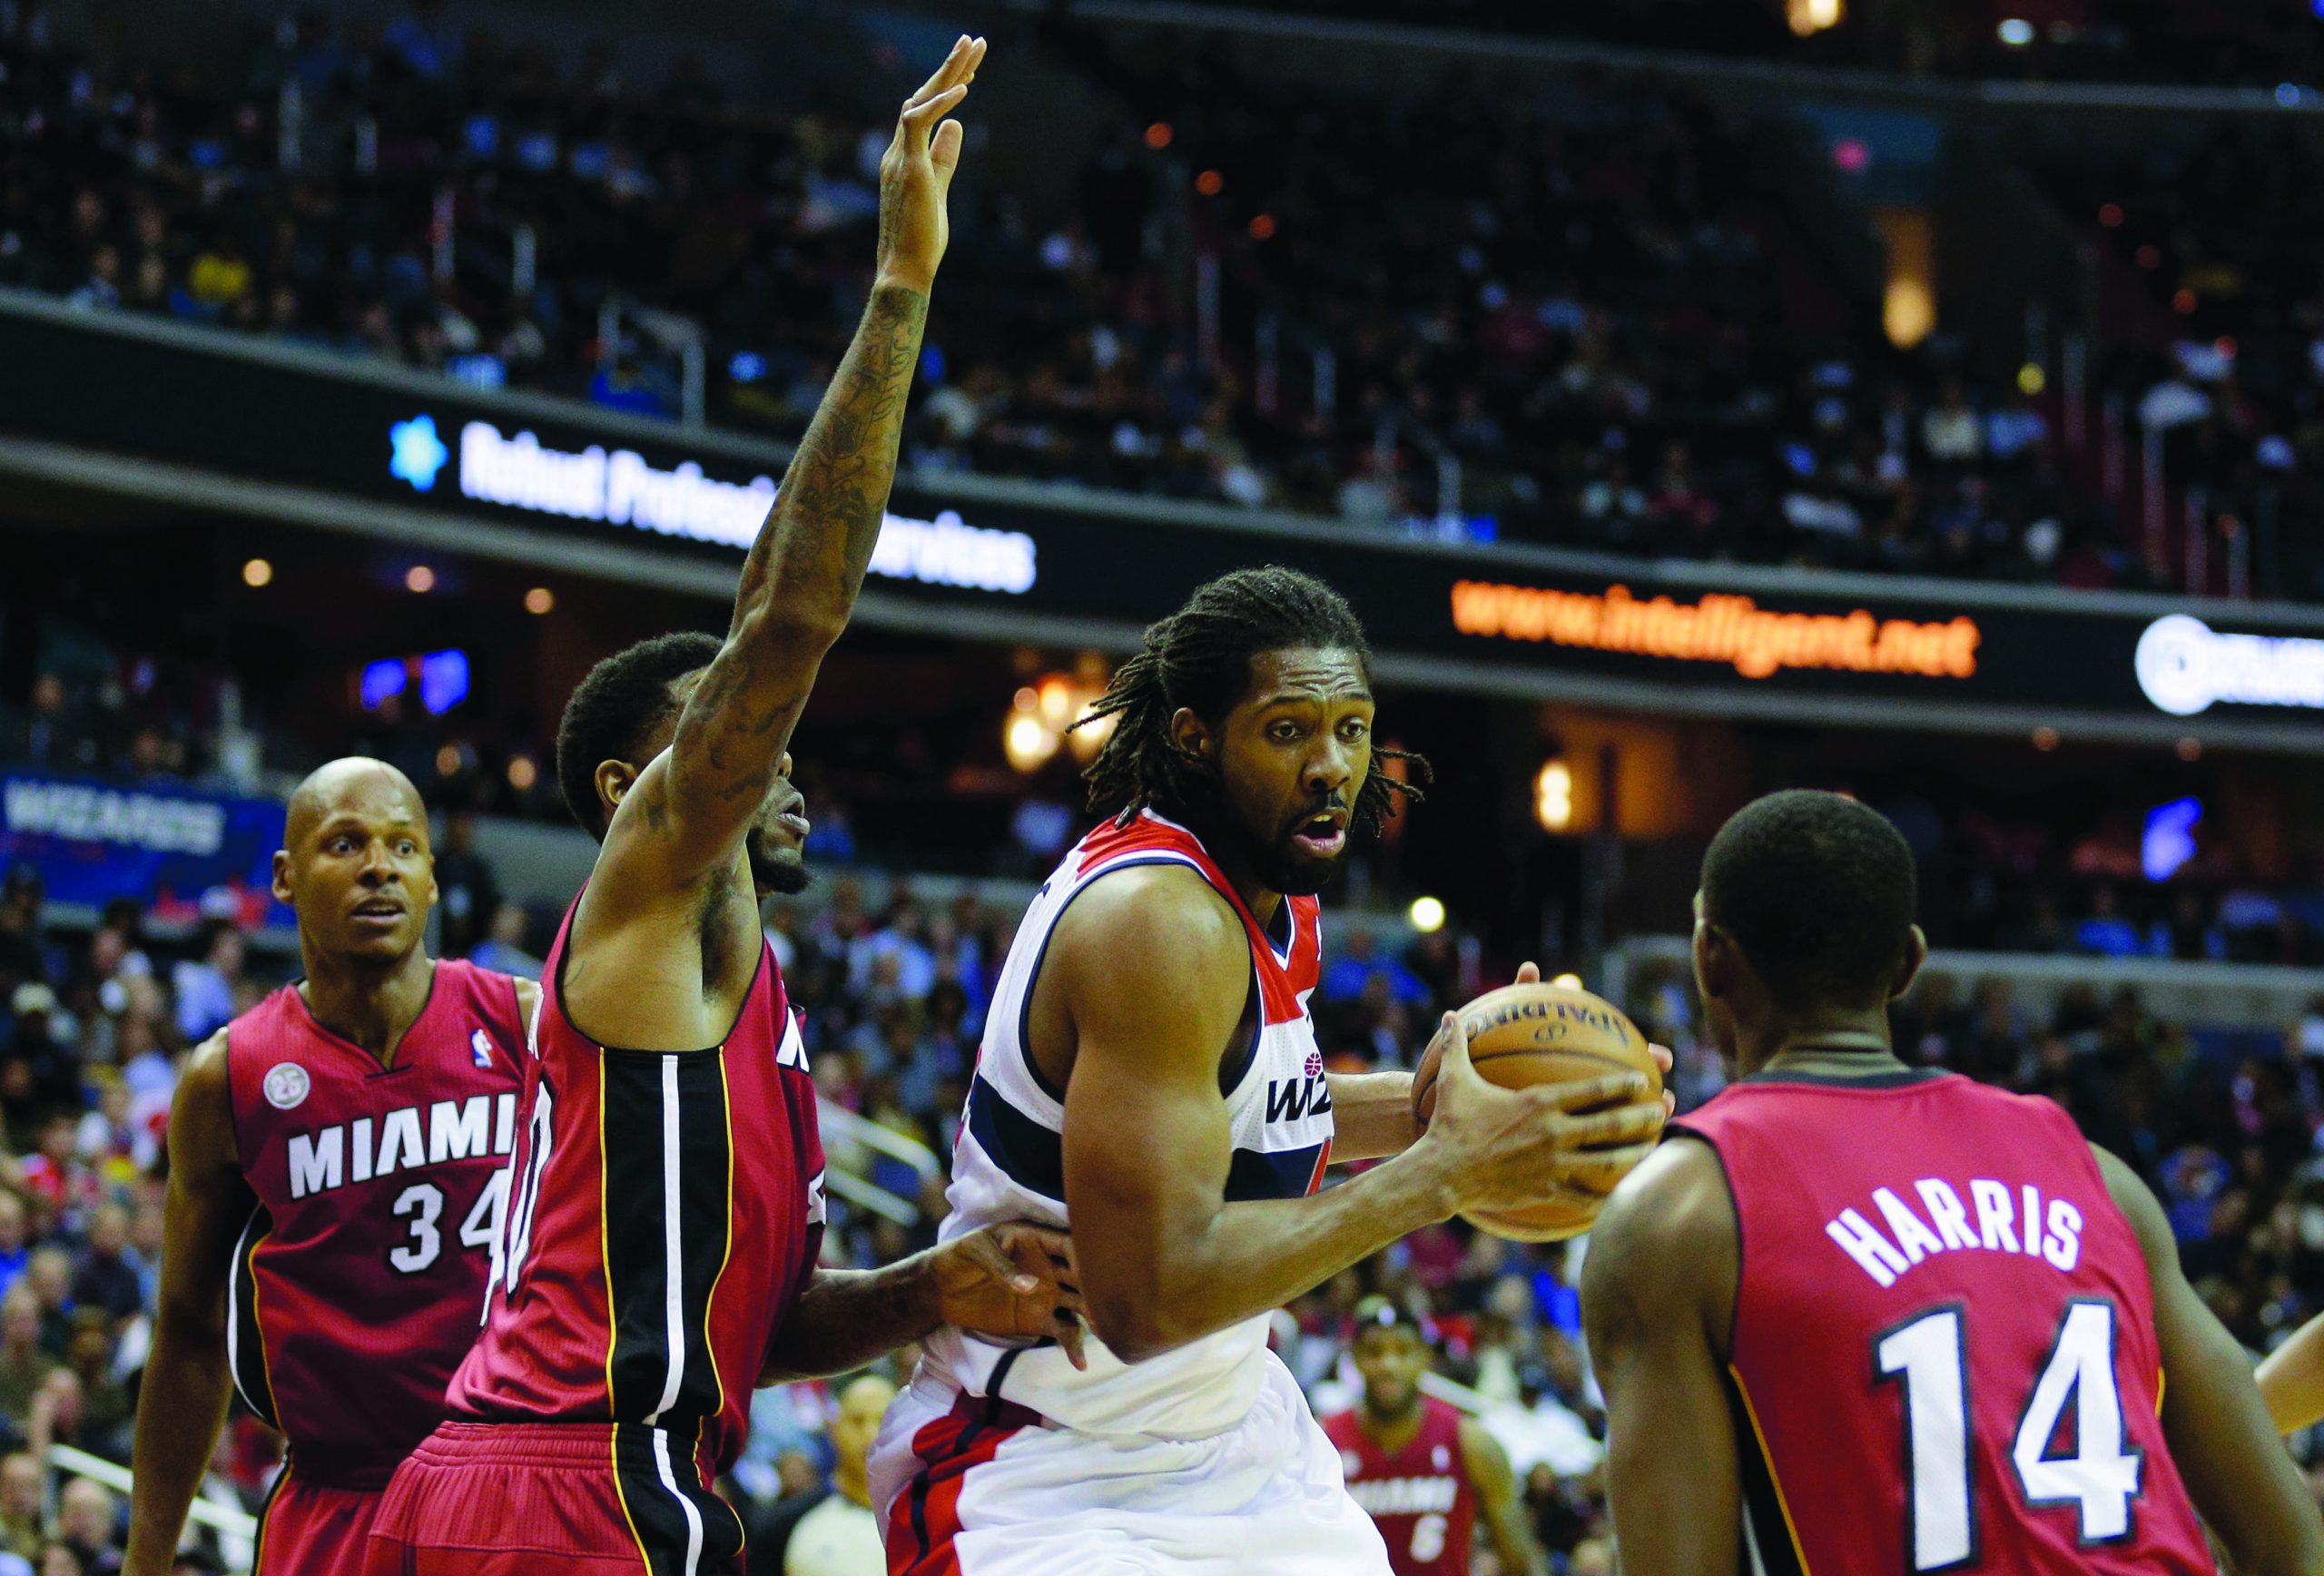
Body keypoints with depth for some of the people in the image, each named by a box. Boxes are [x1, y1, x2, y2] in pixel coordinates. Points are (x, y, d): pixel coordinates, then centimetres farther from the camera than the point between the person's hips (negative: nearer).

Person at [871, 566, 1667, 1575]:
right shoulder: (1159, 920, -24)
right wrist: (1447, 1171, -28)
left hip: (1236, 1442, 9)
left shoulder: (1272, 898, 3)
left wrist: (1433, 1104, 5)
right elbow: (1148, 1296, -31)